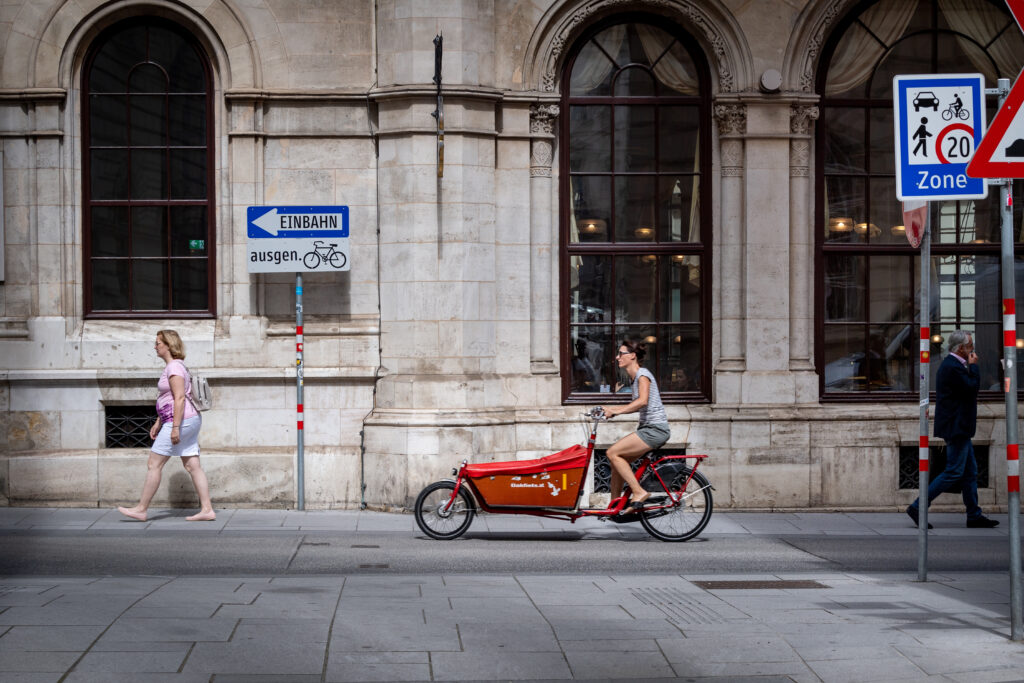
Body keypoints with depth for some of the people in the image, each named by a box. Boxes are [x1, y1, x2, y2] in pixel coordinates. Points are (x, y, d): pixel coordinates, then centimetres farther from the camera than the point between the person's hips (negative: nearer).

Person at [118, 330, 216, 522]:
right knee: (193, 466, 6)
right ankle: (207, 509, 3)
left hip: (181, 421, -10)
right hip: (190, 421, 10)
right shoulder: (172, 366, 19)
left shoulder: (174, 367, -13)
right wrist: (158, 422, 25)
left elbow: (179, 398, -21)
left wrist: (175, 427, -23)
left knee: (154, 464, -4)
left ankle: (141, 509, 1)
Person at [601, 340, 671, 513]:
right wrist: (610, 408, 18)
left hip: (656, 429, -10)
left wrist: (615, 411, -28)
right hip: (648, 428, 10)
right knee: (617, 460, 6)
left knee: (612, 453, -14)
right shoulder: (634, 377, 17)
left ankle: (639, 492, -13)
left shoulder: (642, 374, -11)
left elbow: (643, 401, -27)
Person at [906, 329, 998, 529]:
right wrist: (973, 366, -9)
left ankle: (974, 516, 15)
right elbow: (972, 387, -20)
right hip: (956, 428, -11)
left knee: (970, 472, 12)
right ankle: (918, 507, -6)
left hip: (959, 428, 11)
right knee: (953, 473, -8)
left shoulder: (952, 365, 16)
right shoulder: (953, 367, -18)